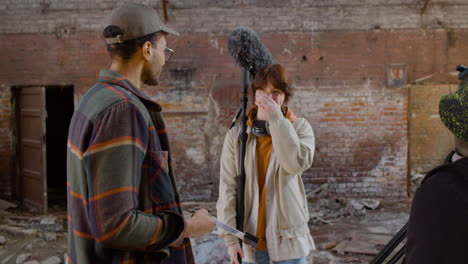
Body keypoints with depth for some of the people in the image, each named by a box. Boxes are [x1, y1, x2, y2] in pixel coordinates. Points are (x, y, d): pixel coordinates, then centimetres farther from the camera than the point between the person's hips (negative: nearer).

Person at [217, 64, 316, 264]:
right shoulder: (236, 134, -2)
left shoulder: (299, 127, -2)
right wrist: (230, 236, -8)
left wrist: (277, 119, -21)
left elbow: (298, 163, -21)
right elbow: (227, 188, -3)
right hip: (249, 237, 1)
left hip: (288, 236, 0)